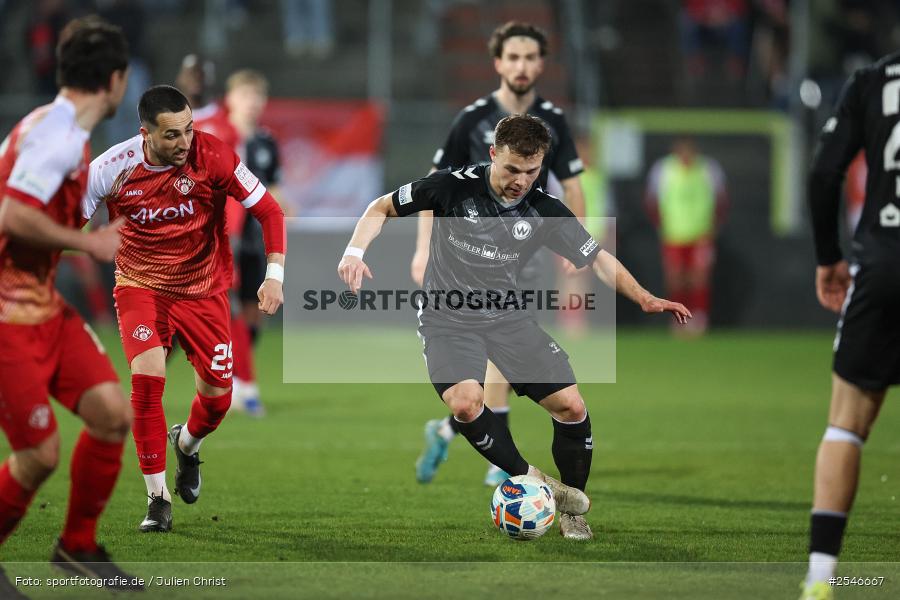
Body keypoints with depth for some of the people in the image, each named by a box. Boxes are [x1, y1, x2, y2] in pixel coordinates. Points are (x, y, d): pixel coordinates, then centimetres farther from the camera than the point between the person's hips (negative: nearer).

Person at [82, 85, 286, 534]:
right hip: (140, 285, -1)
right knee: (147, 378, -23)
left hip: (203, 289, 1)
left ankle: (186, 445, 40)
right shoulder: (113, 168, -18)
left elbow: (268, 211, -14)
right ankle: (158, 500, -10)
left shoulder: (212, 157, -20)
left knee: (217, 396, 1)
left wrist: (275, 274, -25)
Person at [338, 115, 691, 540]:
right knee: (465, 403, -31)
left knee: (571, 406, -9)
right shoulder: (454, 187, -13)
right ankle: (531, 480, -10)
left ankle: (572, 511, 12)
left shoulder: (546, 212, -5)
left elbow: (598, 259, 1)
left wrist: (644, 298, -14)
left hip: (508, 317, 3)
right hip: (448, 319, -3)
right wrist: (355, 251, -19)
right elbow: (382, 208, -2)